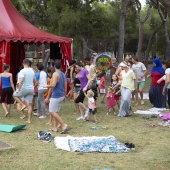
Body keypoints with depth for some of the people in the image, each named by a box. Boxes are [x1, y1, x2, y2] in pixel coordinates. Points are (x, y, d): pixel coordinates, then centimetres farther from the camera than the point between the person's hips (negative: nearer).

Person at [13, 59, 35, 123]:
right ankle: (29, 120, 7)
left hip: (24, 88, -6)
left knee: (15, 95, 21)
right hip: (31, 89, 6)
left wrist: (18, 89, -19)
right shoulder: (32, 71, 9)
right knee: (29, 105, 7)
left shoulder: (22, 71, -12)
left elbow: (21, 80, -25)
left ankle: (23, 105, 2)